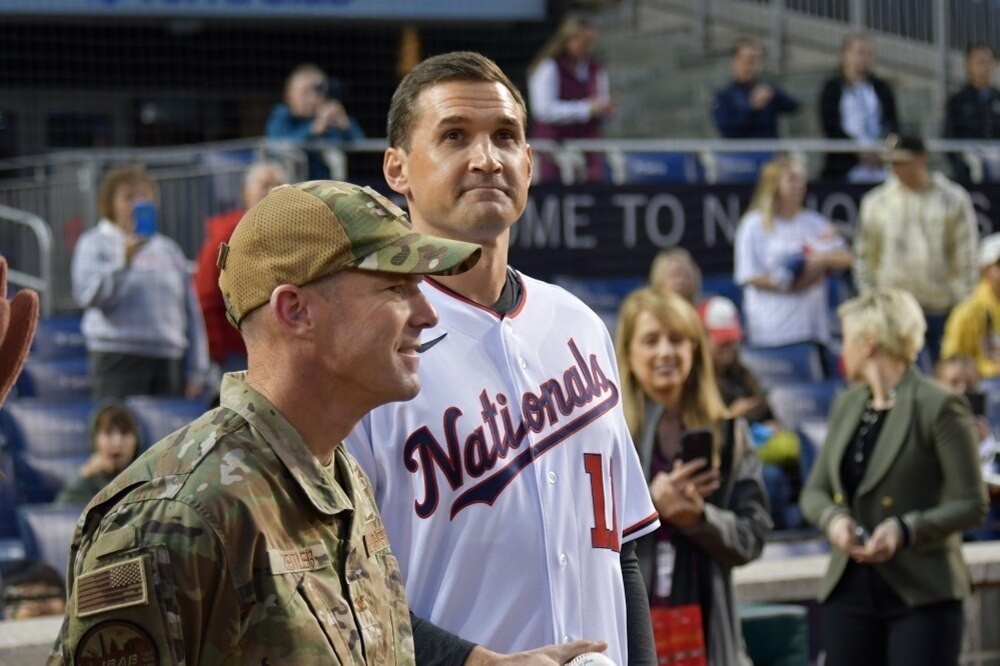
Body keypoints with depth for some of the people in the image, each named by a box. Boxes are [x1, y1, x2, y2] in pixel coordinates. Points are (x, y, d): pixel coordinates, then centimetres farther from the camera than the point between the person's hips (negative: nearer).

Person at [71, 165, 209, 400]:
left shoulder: (168, 249, 17)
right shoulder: (95, 244, 6)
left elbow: (191, 312, 17)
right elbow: (86, 295, -11)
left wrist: (196, 370, 11)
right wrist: (123, 261, -21)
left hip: (169, 361, 4)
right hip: (119, 360, -4)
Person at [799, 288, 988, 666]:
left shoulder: (939, 407, -8)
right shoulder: (846, 405, 13)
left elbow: (972, 504, -9)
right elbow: (814, 491, 15)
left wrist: (907, 530, -23)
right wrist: (832, 518, -8)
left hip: (921, 596, -6)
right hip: (850, 592, 6)